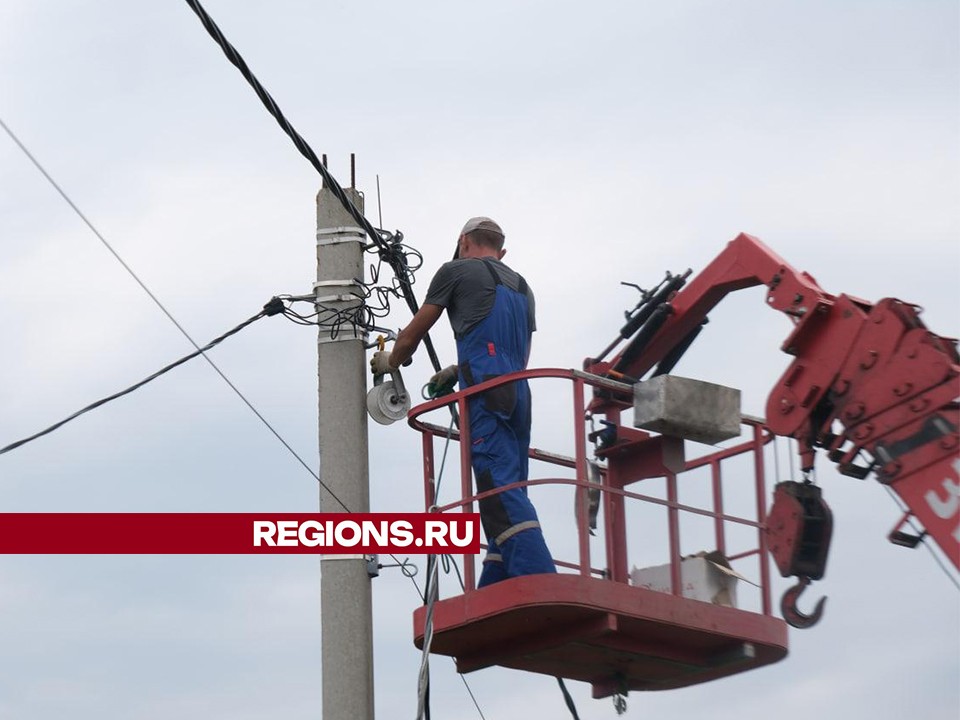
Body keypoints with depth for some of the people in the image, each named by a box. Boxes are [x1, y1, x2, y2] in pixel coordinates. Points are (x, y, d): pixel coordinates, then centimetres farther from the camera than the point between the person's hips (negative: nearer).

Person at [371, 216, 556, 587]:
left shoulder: (457, 271, 11)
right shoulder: (521, 286, 29)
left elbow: (411, 336, 17)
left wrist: (389, 361, 37)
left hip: (485, 391, -7)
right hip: (519, 393, 7)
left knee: (499, 488, -18)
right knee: (507, 493, 6)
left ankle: (541, 585, -34)